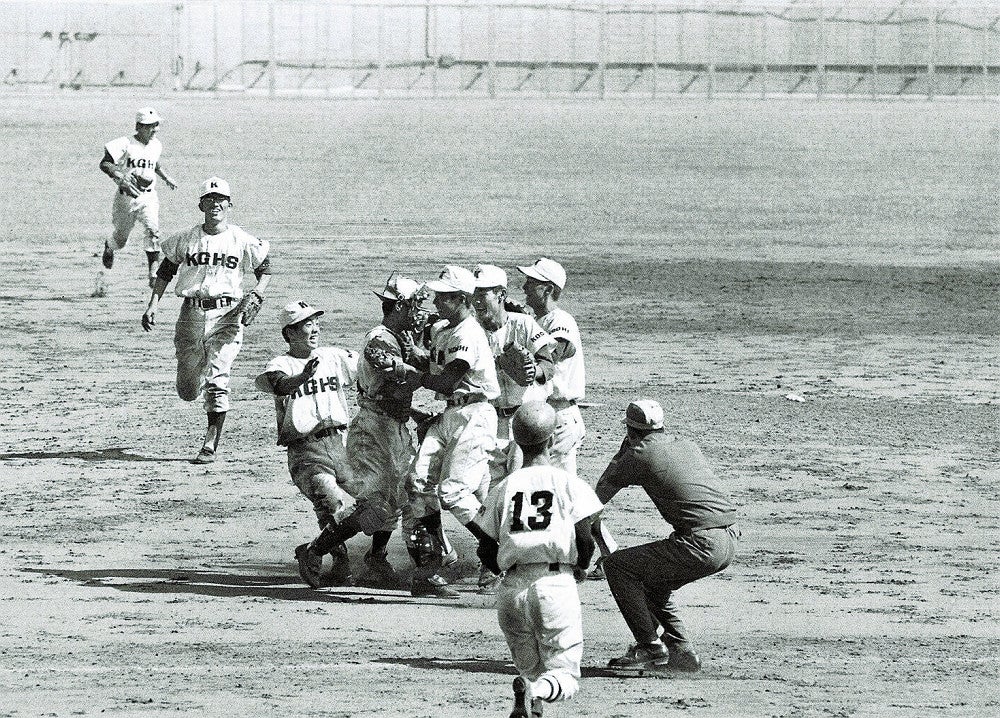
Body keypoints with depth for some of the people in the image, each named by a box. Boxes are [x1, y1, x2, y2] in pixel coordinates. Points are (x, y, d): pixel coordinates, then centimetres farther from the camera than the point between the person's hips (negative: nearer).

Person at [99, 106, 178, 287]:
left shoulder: (156, 145, 6)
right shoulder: (125, 144, -14)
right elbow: (105, 164, -19)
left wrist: (166, 178, 17)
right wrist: (120, 177, -34)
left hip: (148, 198, 3)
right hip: (126, 197, -3)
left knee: (153, 231, -21)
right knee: (121, 239, 13)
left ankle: (153, 272, -22)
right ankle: (108, 248, 50)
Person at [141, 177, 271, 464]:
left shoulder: (242, 241, 0)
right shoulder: (185, 239, 5)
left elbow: (265, 270, 11)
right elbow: (165, 272, 13)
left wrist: (256, 296, -7)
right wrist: (153, 305, 3)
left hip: (226, 316, -2)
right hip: (191, 315, 2)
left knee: (217, 381, -15)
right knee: (187, 390, 5)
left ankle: (211, 446, -10)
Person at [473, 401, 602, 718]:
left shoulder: (503, 488, 9)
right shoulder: (570, 484, 2)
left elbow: (486, 552, 8)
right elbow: (585, 540, -3)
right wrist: (579, 567, 18)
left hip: (512, 587, 3)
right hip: (556, 583, -3)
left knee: (529, 666, 19)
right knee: (564, 672, 3)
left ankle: (525, 692, -15)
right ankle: (540, 691, -31)